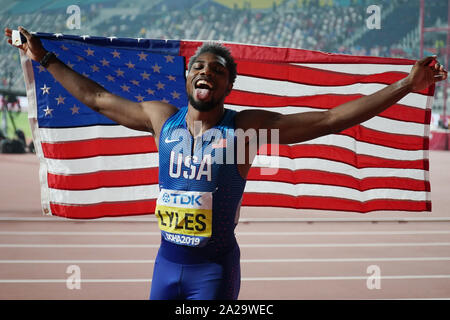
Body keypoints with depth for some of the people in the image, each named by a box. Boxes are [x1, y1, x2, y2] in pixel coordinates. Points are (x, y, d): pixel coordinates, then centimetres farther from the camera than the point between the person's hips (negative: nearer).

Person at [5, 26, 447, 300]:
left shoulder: (247, 127, -8)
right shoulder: (162, 118, 3)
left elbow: (331, 119, -11)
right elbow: (96, 98, 14)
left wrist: (406, 85, -16)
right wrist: (44, 58, 17)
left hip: (215, 268, -4)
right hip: (167, 262, 4)